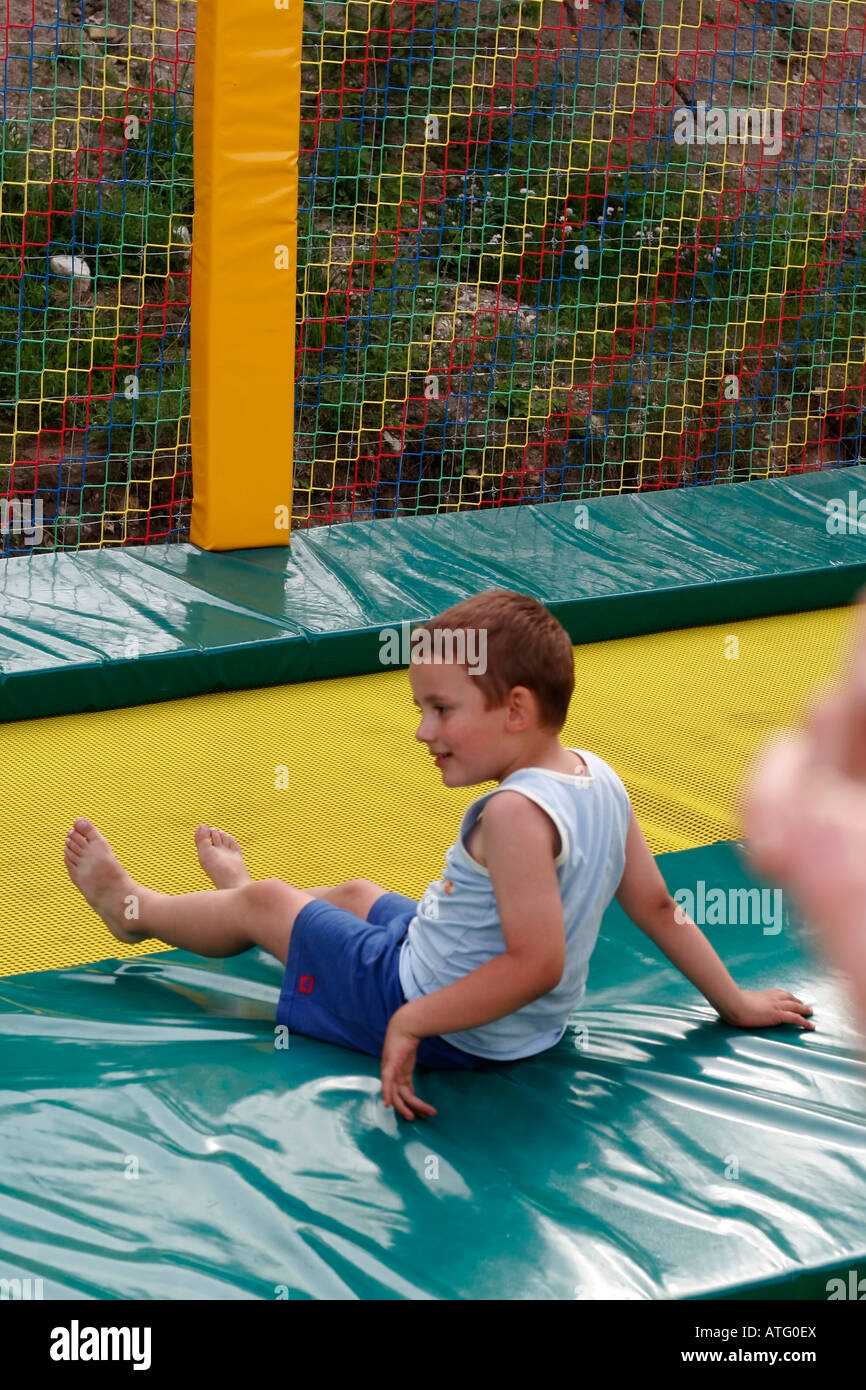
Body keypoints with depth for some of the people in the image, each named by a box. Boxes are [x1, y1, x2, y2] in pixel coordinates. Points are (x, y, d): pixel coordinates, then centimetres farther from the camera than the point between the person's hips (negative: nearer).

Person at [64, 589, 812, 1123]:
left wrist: (413, 1021, -31)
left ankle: (134, 907, 42)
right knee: (354, 893, 32)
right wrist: (734, 1002, 11)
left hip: (433, 1010, -8)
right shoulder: (600, 777, -6)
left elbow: (536, 962, -37)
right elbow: (657, 905, 0)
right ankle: (243, 894, 65)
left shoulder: (515, 813, -33)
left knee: (265, 902, 13)